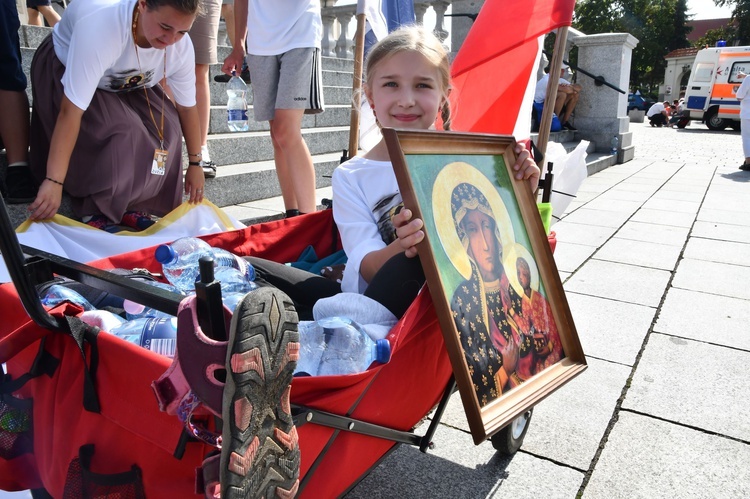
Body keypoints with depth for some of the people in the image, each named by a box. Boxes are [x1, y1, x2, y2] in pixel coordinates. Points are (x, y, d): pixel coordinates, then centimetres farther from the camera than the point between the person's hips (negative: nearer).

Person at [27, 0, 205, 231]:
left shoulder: (181, 47, -27)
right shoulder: (101, 26, -43)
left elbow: (187, 107, -12)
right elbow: (71, 111, -44)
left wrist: (195, 164, -8)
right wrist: (54, 181, -46)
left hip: (123, 84, 5)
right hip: (62, 70, -5)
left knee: (165, 126, -20)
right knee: (122, 131, -31)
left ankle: (133, 204, -5)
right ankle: (95, 210, -13)